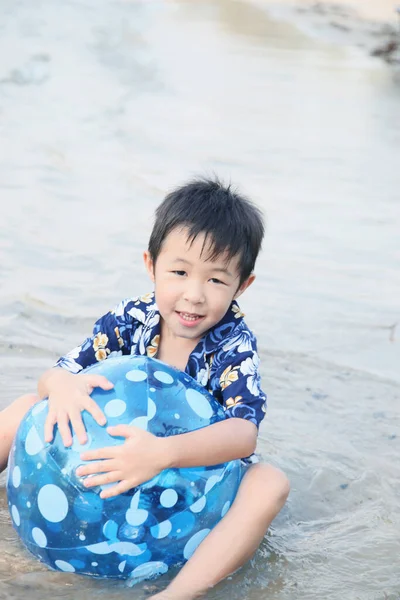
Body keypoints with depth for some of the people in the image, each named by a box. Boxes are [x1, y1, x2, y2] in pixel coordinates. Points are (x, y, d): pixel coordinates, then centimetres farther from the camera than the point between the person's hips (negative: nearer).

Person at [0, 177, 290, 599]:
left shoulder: (235, 346, -21)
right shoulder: (128, 320, -11)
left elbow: (244, 432, -36)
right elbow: (56, 373, -11)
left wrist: (163, 453, -53)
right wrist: (61, 385, -38)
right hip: (113, 459, 3)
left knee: (269, 484, -34)